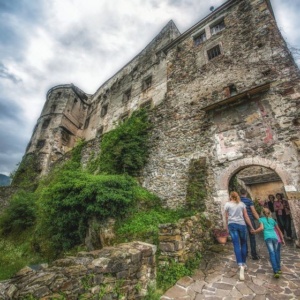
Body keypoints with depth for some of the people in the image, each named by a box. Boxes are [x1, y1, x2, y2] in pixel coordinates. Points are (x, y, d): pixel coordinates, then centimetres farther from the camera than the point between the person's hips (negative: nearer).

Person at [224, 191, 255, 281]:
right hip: (242, 225, 2)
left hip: (232, 225, -1)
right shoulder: (242, 204, 8)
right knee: (243, 244, 18)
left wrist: (227, 226, 22)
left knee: (236, 245, -3)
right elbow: (246, 217, 8)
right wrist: (252, 227, 17)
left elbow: (226, 217, 9)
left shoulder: (227, 204, 5)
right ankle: (243, 263, 26)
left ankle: (240, 265, -16)